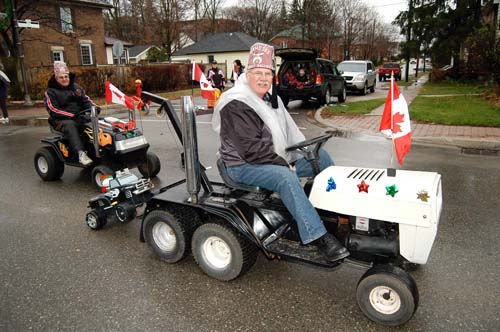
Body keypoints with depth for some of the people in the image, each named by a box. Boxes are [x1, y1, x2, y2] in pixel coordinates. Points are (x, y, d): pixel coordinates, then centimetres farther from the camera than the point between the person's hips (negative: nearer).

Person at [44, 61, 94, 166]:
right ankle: (81, 153, -53)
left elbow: (86, 100, 15)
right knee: (70, 125, -39)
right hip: (61, 120, -5)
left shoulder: (76, 87, 16)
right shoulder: (51, 91, 0)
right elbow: (53, 111, -10)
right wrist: (72, 115, -22)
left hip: (79, 117, 5)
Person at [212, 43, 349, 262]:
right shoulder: (236, 105, -18)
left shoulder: (269, 99, 11)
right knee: (286, 177, -37)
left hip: (276, 157, 9)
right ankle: (318, 237, -34)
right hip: (243, 166, -9)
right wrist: (283, 162, -19)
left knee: (321, 156, 4)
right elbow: (250, 149, -24)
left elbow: (287, 131, 18)